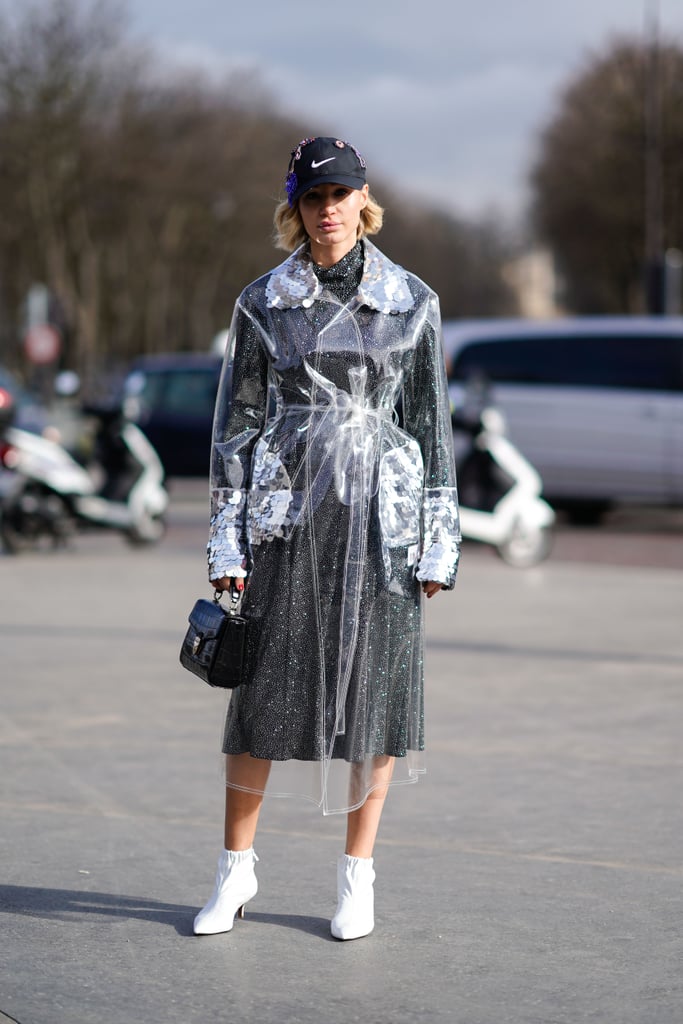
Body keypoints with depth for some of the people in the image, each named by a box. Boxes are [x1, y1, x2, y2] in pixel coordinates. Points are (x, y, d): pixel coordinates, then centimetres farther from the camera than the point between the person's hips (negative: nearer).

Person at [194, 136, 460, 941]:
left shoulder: (411, 301, 2)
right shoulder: (263, 303, 3)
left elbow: (432, 423, 4)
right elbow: (236, 420, 5)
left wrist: (439, 540, 0)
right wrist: (228, 536, 0)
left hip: (381, 515, 0)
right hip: (288, 515, 0)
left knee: (375, 689, 3)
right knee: (267, 690, 1)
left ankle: (357, 877, 15)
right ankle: (236, 872, 14)